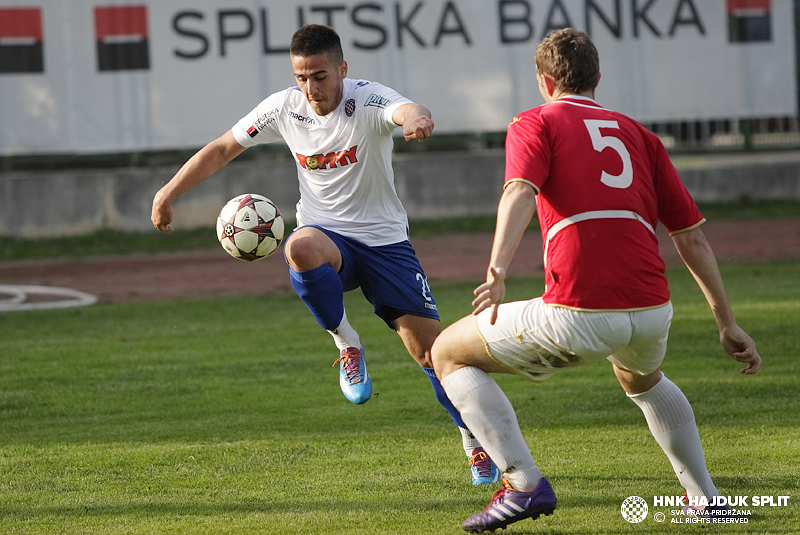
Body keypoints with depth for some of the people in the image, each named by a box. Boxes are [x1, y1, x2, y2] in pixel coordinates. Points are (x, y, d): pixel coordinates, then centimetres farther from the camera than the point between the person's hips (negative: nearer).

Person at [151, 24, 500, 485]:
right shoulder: (284, 109, -7)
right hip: (327, 236, 1)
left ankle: (475, 445, 17)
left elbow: (407, 111, -43)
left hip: (385, 240, -1)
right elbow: (222, 149, 6)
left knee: (431, 347, -7)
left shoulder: (369, 100, -19)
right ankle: (348, 346, -14)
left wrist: (417, 119, -69)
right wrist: (168, 194, 1)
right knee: (301, 248, -38)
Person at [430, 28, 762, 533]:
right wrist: (728, 322, 25)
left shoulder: (536, 123, 11)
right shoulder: (639, 135, 24)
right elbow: (692, 235, 21)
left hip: (577, 316, -5)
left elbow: (520, 192, -11)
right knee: (643, 378, 41)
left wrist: (498, 270, -26)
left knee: (450, 354, 15)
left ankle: (524, 484, -1)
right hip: (651, 312, 5)